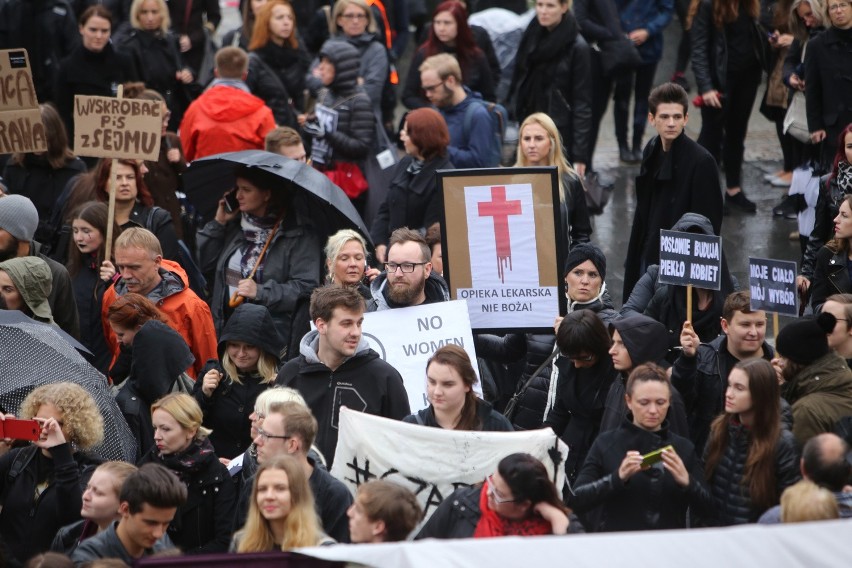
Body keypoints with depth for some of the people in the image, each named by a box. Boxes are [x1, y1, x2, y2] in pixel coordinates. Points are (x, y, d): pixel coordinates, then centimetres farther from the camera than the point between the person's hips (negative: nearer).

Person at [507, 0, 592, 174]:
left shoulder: (577, 47, -10)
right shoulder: (531, 38, 7)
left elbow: (582, 103, -11)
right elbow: (518, 87, 12)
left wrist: (580, 155, -15)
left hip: (561, 135, -5)